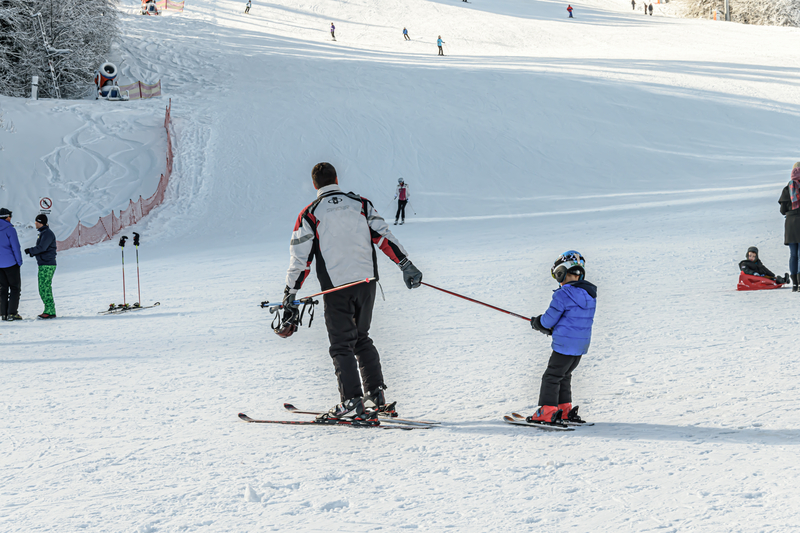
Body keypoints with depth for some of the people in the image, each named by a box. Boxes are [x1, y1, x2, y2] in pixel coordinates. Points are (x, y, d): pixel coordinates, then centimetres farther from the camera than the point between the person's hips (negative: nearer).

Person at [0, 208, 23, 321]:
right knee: (15, 287, 1)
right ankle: (12, 313, -7)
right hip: (10, 263, -6)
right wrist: (19, 261, -5)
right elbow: (15, 247, -14)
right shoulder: (10, 230, -12)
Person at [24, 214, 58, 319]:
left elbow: (42, 247, -22)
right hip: (43, 265, 10)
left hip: (47, 266, -10)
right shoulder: (42, 233, 18)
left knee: (45, 289, -10)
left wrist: (31, 251, -10)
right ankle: (48, 310, 14)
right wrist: (32, 252, 4)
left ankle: (50, 311, -9)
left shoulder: (47, 233, -14)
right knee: (43, 289, 11)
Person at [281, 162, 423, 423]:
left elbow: (300, 259, -3)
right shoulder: (360, 203, 8)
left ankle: (353, 402, -7)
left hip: (336, 287, -3)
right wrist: (406, 265, 2)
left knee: (342, 345, 3)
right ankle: (376, 395, 13)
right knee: (362, 339, 19)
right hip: (366, 280, 4)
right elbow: (384, 236, 1)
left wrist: (290, 297, 0)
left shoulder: (310, 214, 0)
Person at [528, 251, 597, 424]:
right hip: (582, 345, 8)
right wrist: (551, 329, 16)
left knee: (552, 377, 3)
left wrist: (537, 322, 9)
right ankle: (564, 410, 25)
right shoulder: (590, 294, 6)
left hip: (564, 345, -8)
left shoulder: (562, 295, -19)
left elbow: (549, 320, -14)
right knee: (565, 376, 22)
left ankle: (547, 412, 3)